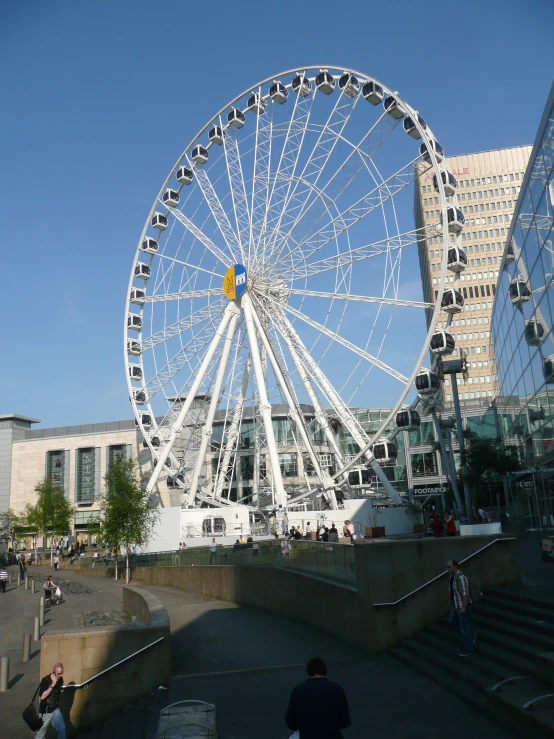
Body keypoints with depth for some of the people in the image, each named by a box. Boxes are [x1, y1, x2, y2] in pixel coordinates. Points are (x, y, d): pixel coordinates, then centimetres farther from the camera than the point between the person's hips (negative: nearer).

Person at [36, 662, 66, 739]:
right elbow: (42, 697, -24)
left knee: (62, 729, -10)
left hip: (55, 710, 3)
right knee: (41, 733, 11)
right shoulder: (45, 680, -17)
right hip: (45, 711, -3)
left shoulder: (60, 680, -3)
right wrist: (52, 685, -27)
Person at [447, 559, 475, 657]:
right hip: (456, 605, 10)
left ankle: (468, 650, 14)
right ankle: (471, 636, 32)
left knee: (464, 628, 0)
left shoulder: (461, 577, -25)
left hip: (463, 606, -10)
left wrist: (463, 607, -24)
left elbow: (465, 593, -26)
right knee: (452, 621, 19)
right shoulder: (452, 576, 5)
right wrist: (452, 604, 19)